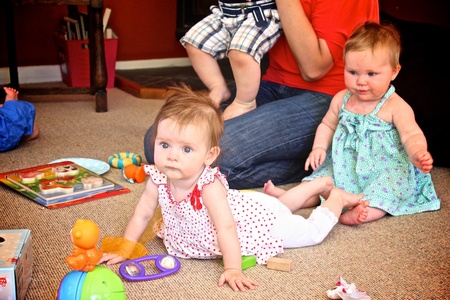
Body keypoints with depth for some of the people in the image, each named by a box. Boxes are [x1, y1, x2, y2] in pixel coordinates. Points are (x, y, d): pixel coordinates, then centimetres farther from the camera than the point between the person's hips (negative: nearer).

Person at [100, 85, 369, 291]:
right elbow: (142, 215, -12)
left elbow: (227, 229, -42)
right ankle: (319, 186, 51)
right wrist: (124, 250, -12)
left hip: (261, 218, -7)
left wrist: (233, 269, -45)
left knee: (313, 232, 10)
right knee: (284, 205, 32)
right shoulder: (158, 179, -24)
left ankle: (337, 197, 34)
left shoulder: (208, 185, -42)